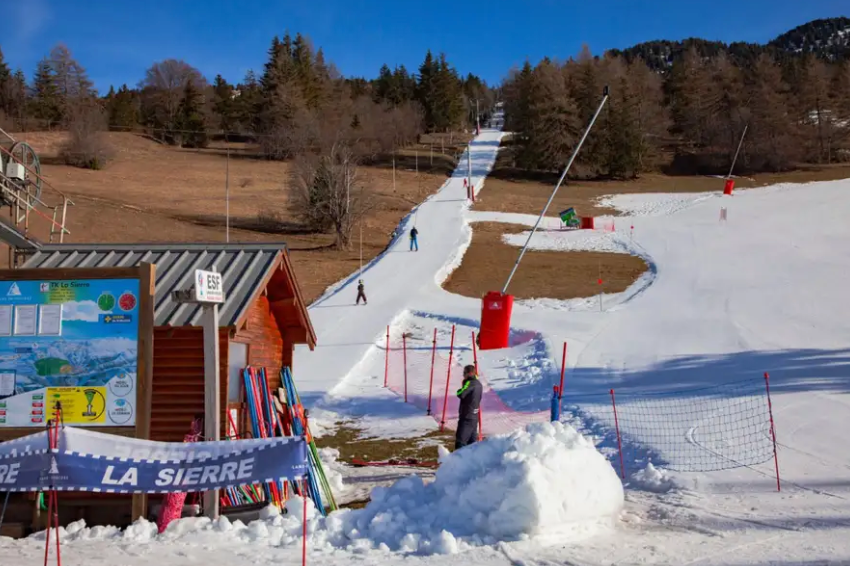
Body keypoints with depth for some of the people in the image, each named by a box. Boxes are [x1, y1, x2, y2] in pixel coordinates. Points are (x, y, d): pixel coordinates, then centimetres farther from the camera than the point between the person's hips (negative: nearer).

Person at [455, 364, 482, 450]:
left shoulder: (470, 383, -16)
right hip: (474, 416, 9)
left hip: (466, 417, -9)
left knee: (460, 440, -8)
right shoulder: (478, 384, 12)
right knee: (472, 440, 14)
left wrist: (459, 390, 2)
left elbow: (461, 394, -21)